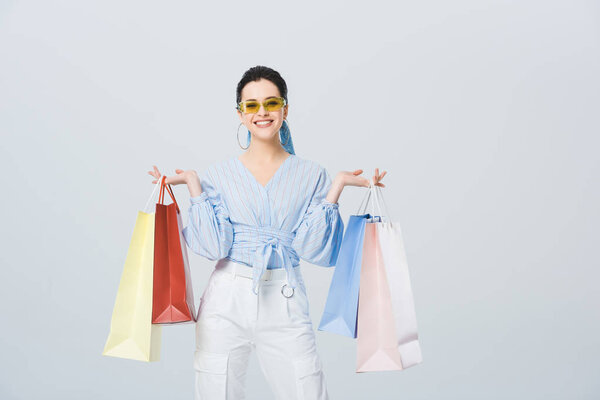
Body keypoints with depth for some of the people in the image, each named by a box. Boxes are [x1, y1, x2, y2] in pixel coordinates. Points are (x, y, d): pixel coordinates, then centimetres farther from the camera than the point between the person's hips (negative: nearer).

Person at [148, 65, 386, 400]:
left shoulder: (311, 175, 5)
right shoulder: (220, 174, 4)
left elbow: (310, 247, -4)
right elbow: (214, 246, -5)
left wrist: (336, 189, -8)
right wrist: (194, 186, -6)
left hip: (285, 302, 0)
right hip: (228, 300, 0)